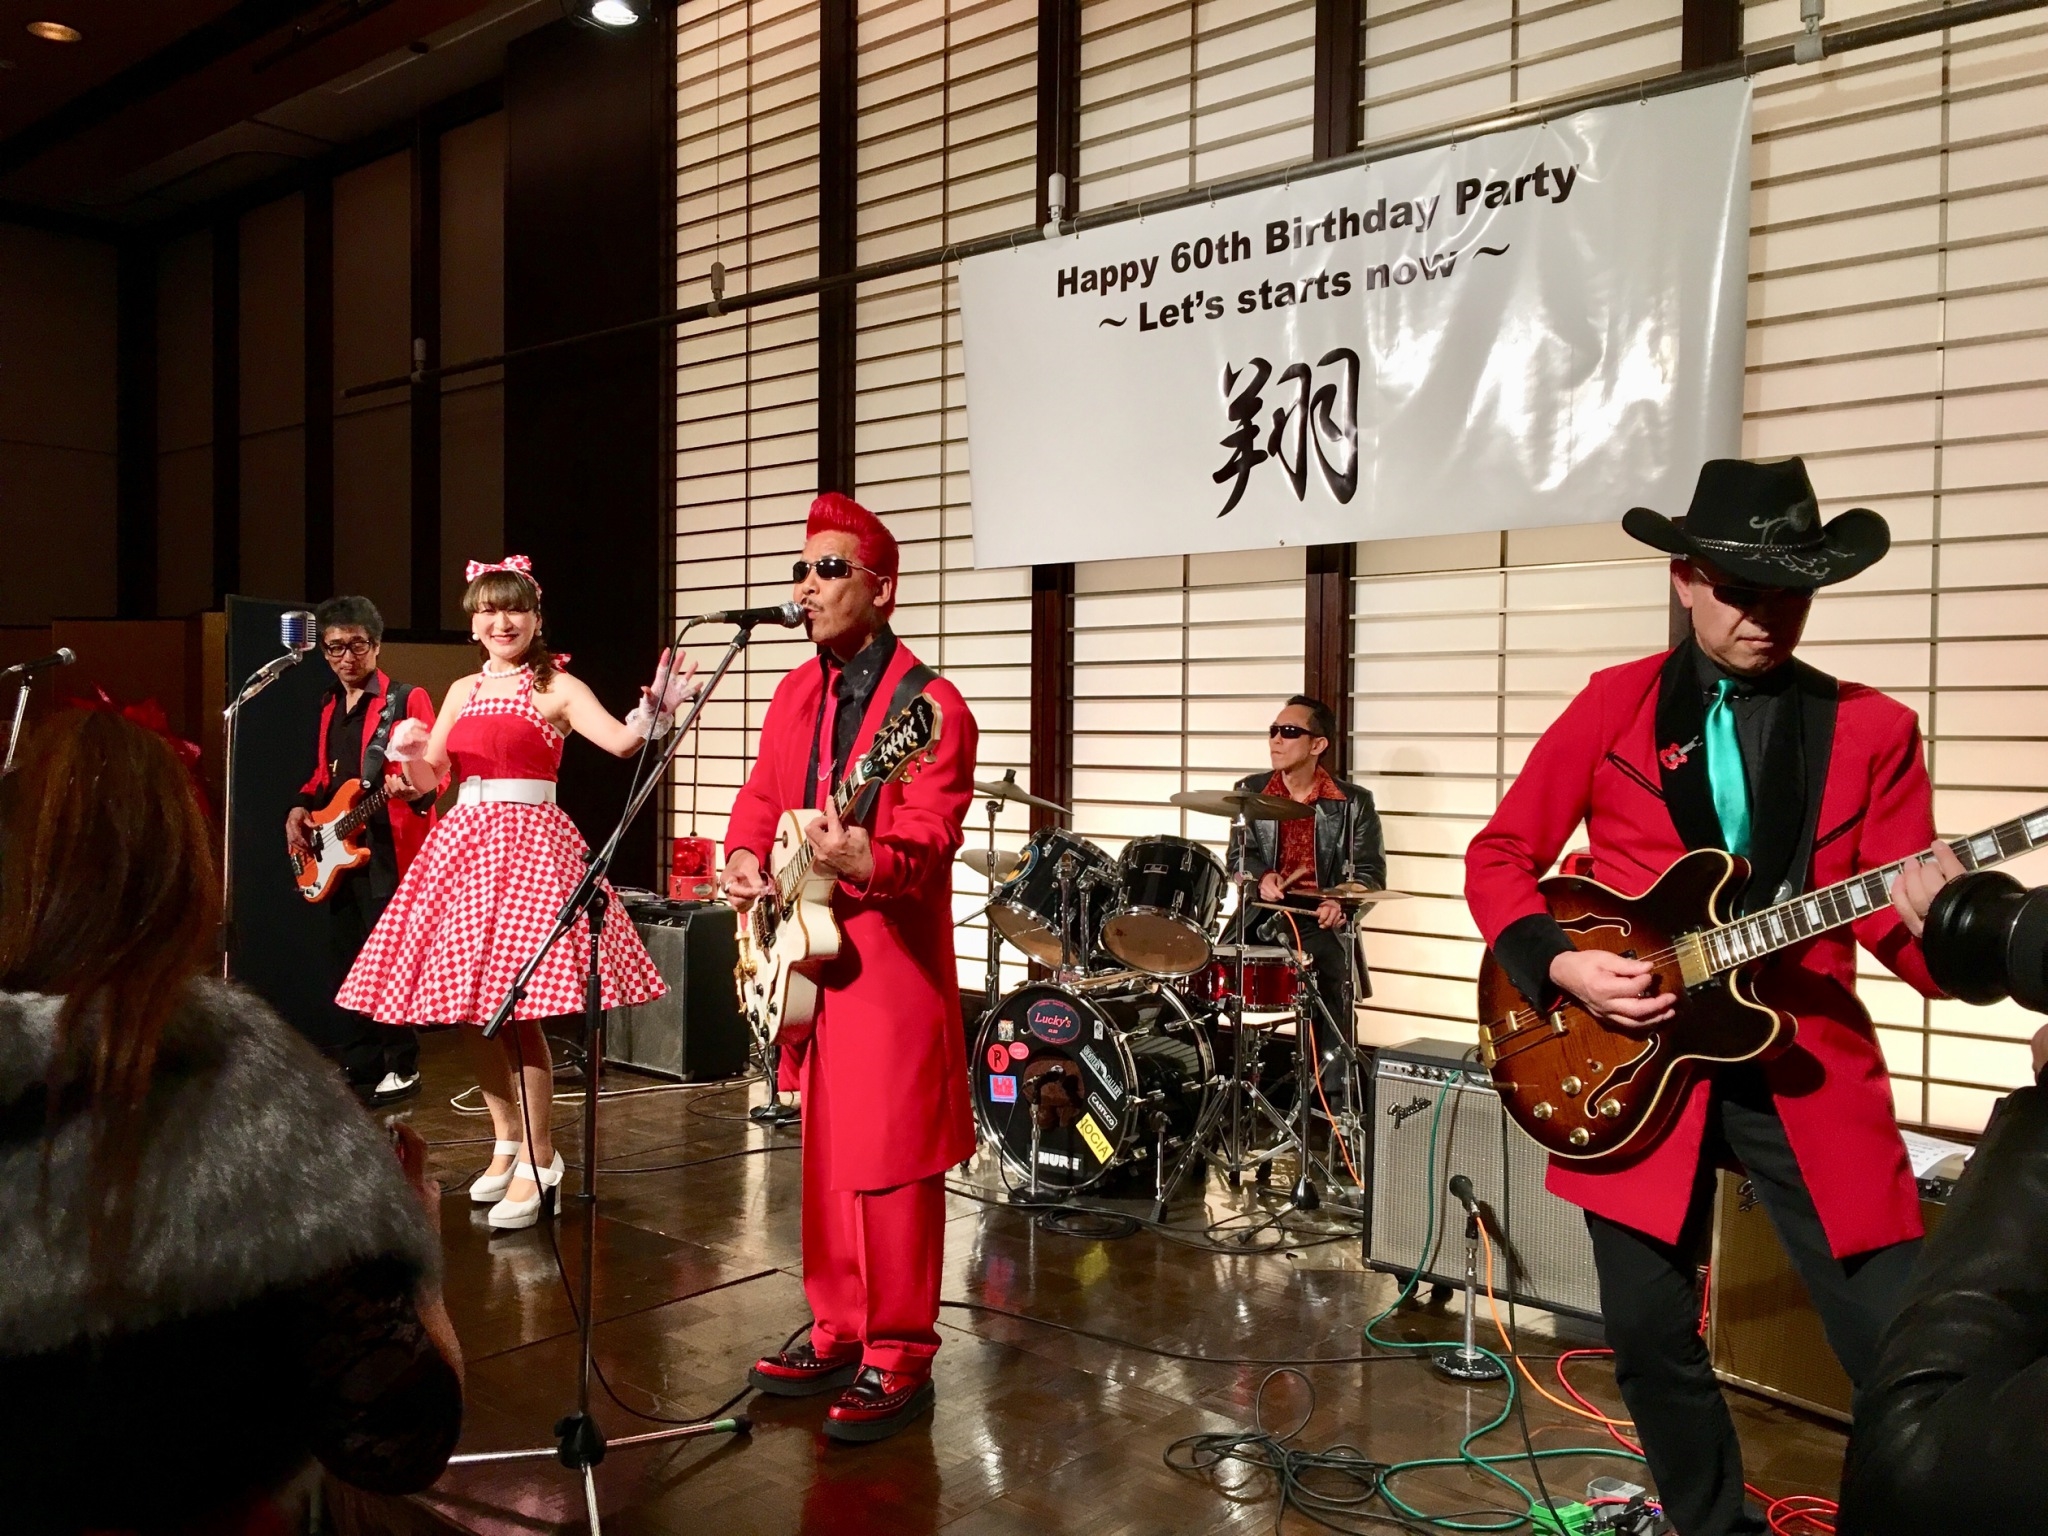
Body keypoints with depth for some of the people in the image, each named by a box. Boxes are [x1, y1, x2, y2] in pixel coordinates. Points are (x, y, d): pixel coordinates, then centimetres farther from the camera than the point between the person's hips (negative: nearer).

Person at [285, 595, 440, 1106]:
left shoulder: (407, 699, -3)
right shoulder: (329, 706, 18)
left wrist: (414, 787, -31)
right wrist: (301, 808, 9)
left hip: (388, 850, -7)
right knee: (343, 961, 11)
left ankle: (400, 1067, 4)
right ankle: (356, 1065, 20)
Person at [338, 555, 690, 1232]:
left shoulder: (557, 688, 0)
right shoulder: (462, 692, 16)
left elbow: (621, 741, -14)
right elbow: (426, 780, 16)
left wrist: (655, 708, -33)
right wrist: (410, 751, -5)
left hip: (529, 841, -6)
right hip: (462, 842, 6)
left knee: (519, 1005, -10)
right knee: (470, 1005, 7)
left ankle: (538, 1163, 1)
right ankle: (506, 1142, 24)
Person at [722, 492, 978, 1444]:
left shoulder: (928, 704, -13)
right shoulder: (794, 693, 12)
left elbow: (928, 838, -21)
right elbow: (761, 801, 20)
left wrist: (864, 861, -40)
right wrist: (745, 860, 0)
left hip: (891, 965, -8)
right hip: (808, 955, 8)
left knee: (888, 1161, -2)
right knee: (825, 1155, 16)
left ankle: (897, 1357, 11)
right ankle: (837, 1333, 29)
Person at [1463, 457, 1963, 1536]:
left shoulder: (1872, 729, 2)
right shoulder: (1613, 705, 2)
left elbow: (1902, 934, -1)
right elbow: (1498, 857, 5)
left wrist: (1938, 923, -25)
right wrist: (1558, 964, -11)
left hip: (1808, 1072, 0)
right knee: (1653, 1346, 8)